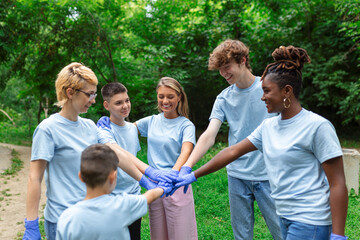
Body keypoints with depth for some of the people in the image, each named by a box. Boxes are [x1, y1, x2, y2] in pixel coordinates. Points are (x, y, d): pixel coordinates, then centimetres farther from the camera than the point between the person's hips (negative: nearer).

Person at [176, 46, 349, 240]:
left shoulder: (317, 126, -14)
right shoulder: (268, 126, 7)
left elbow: (337, 184, -14)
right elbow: (232, 152, 8)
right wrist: (193, 176, 8)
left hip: (310, 221, -7)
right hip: (285, 217, 7)